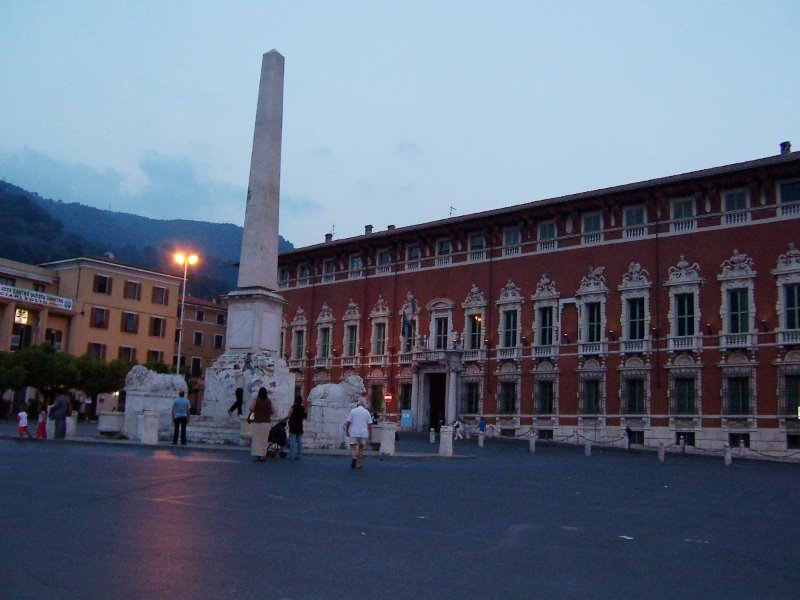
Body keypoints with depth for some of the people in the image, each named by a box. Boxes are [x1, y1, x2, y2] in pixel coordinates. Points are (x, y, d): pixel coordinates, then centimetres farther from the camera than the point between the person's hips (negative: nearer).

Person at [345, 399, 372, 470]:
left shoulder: (353, 411, -1)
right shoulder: (367, 412, 3)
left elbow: (348, 422, -3)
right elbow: (370, 424, 0)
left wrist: (346, 431, 8)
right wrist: (370, 434, 7)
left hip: (354, 433, -2)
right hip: (364, 433, 2)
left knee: (352, 447, 1)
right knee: (361, 448, 12)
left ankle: (353, 458, -27)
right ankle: (358, 464, 15)